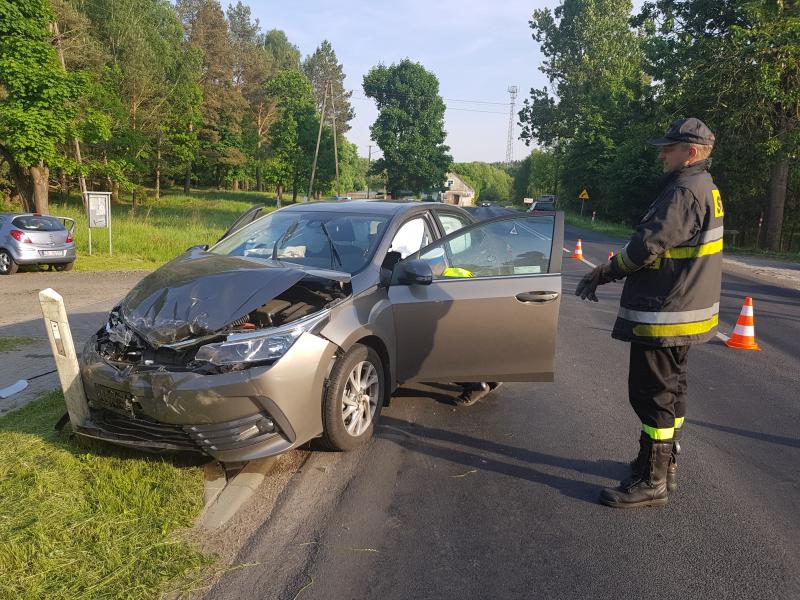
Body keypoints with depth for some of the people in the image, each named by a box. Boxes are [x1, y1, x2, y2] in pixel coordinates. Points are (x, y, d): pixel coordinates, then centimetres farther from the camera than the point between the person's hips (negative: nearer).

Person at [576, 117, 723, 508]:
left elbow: (646, 247, -23)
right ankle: (664, 465, 34)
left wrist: (602, 274, -10)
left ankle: (652, 482, 7)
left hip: (665, 317, -11)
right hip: (683, 313, 11)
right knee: (670, 391, 19)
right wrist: (611, 272, 13)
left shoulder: (685, 192, -19)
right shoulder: (703, 188, 15)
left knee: (654, 395, -3)